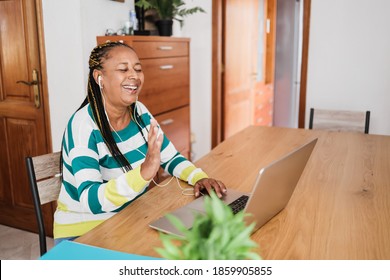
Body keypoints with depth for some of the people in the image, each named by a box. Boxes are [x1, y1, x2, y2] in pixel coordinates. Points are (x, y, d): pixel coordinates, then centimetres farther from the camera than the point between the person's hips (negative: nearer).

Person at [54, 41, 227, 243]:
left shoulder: (139, 112, -3)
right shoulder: (83, 125, -21)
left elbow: (170, 157, 7)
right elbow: (91, 200, -31)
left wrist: (199, 178, -12)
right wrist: (143, 172, -45)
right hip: (83, 232, -6)